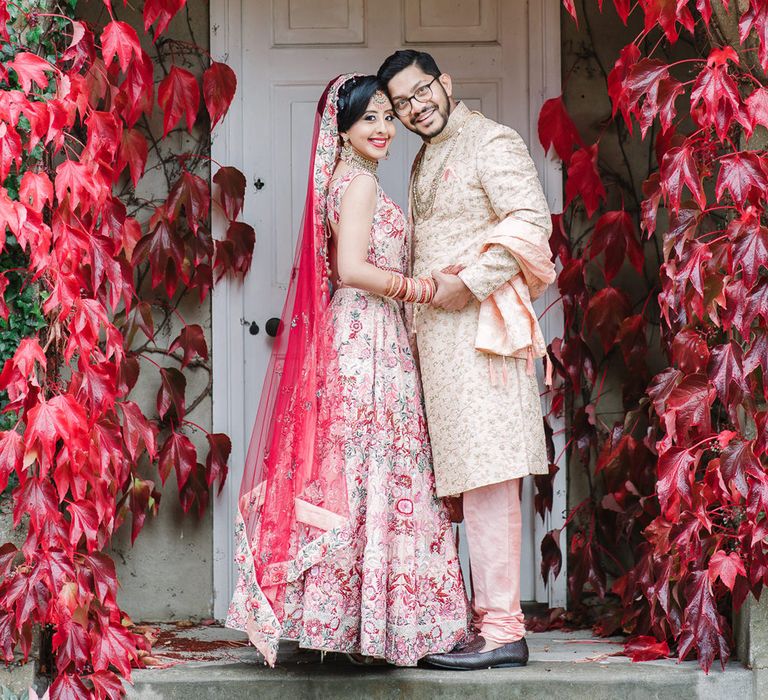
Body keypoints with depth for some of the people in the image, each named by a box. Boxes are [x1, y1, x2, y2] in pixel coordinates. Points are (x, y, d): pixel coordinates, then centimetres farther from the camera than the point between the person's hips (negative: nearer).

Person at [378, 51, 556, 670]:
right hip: (438, 333, 9)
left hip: (478, 327, -9)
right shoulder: (427, 160, 22)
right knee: (474, 480, 8)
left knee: (486, 480, -11)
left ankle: (503, 632, -12)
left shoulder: (491, 142, -5)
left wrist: (468, 282, -19)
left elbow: (532, 222, -17)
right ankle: (492, 619, 11)